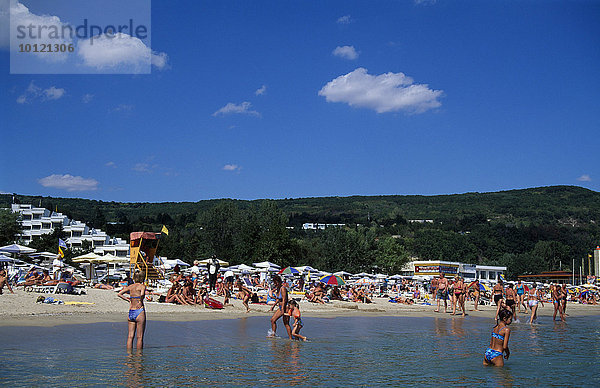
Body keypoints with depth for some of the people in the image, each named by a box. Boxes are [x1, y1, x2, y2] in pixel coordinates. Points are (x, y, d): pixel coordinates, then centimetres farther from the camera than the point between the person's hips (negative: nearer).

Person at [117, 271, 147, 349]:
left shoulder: (130, 286, 9)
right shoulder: (142, 286, -7)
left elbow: (119, 294, 9)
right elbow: (142, 294, -28)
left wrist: (128, 300, 10)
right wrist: (141, 302, -11)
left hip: (131, 313, 6)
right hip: (139, 311, -6)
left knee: (130, 336, 8)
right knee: (140, 337, 2)